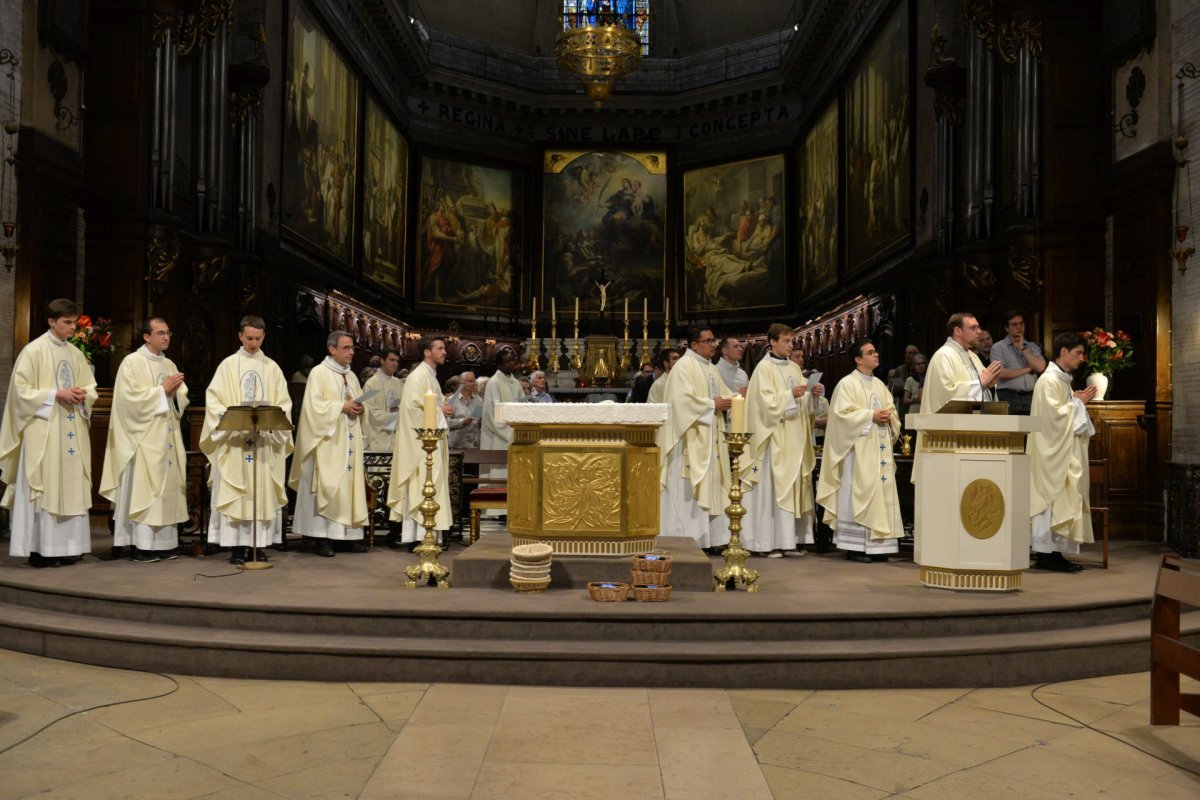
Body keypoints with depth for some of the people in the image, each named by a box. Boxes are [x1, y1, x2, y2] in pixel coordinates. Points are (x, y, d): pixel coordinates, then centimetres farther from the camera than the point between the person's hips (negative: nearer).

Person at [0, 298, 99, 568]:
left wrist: (82, 395, -6)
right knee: (43, 488, -5)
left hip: (72, 431, 6)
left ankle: (65, 547, 11)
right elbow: (22, 390, -9)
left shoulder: (76, 353, 12)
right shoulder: (33, 350, -5)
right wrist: (56, 394, -17)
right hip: (43, 431, -6)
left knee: (71, 487, 5)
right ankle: (40, 549, 0)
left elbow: (91, 388, 16)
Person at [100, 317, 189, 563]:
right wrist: (162, 390, -13)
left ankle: (162, 543, 9)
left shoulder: (170, 365, 16)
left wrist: (175, 392, -6)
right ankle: (140, 545, -4)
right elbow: (131, 397, -15)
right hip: (143, 437, -7)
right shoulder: (132, 362, -4)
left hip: (166, 437, 7)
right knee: (142, 489, -8)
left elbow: (181, 401, 15)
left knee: (166, 488, 5)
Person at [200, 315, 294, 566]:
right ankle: (238, 545, 0)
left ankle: (259, 544, 5)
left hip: (266, 438, 2)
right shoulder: (228, 365, 6)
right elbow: (214, 399, 0)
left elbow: (283, 403, 6)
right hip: (234, 438, -2)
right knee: (235, 490, -3)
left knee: (264, 491, 0)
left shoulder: (272, 368, 11)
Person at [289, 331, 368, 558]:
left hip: (349, 440, 7)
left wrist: (358, 408, 1)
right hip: (328, 440, -7)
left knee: (350, 484, 5)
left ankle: (350, 532, 9)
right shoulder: (319, 373, -4)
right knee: (327, 487, -8)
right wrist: (342, 407, -17)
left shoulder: (351, 376, 17)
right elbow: (314, 405, -13)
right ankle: (323, 537, -4)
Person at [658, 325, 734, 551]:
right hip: (691, 438, -9)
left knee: (711, 486, 8)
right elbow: (683, 399, -21)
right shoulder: (684, 366, -10)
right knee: (688, 490, -6)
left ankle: (708, 537, 13)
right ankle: (687, 539, -2)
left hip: (710, 438, 9)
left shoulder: (711, 368, 18)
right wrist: (712, 405, -15)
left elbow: (722, 394, 20)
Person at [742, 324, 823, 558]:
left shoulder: (794, 368, 15)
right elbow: (766, 401, -13)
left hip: (796, 439, 7)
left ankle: (792, 539, 10)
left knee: (795, 486, 5)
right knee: (774, 487, -7)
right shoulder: (764, 368, -4)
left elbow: (804, 403, 18)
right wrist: (790, 395, -21)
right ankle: (771, 542, -4)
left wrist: (814, 394, 0)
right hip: (775, 438, -7)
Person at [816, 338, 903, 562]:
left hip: (879, 449, 7)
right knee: (859, 494, -7)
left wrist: (888, 417, -4)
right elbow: (843, 414, -14)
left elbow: (892, 411, 18)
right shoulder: (847, 384, -5)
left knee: (880, 494, 5)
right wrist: (871, 416, -17)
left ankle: (876, 545, 11)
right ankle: (855, 547, -3)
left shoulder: (879, 385, 18)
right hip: (859, 450, -7)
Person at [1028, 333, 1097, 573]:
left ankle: (1054, 552, 10)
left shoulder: (1063, 380, 17)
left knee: (1061, 499, 8)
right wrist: (1078, 401, -11)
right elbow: (1054, 414, -20)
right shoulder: (1049, 380, -13)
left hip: (1064, 451, 10)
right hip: (1052, 451, -10)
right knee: (1051, 498, -8)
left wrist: (1079, 401, 8)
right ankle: (1044, 554, -4)